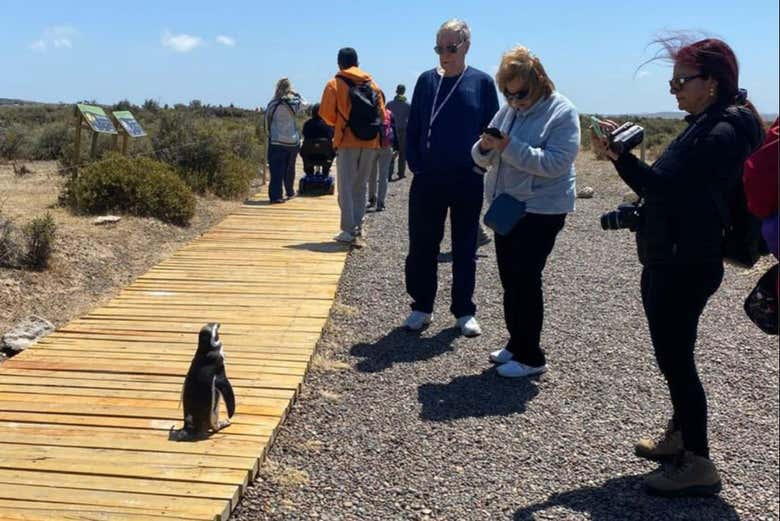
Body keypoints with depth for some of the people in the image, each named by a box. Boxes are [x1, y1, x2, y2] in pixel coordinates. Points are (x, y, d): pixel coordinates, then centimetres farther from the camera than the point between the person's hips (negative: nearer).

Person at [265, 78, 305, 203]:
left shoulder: (273, 105, -10)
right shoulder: (294, 104, -5)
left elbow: (267, 121, 0)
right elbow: (304, 103, 17)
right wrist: (296, 94, 17)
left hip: (277, 142, -3)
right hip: (293, 141, 3)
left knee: (276, 170, -2)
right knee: (290, 168, 19)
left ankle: (276, 195, -9)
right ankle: (290, 192, 33)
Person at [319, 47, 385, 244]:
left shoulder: (335, 83, -2)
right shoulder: (372, 83, 9)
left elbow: (326, 113, -5)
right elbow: (381, 113, 9)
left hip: (348, 141, -4)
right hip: (370, 141, 4)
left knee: (345, 186, 0)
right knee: (361, 185, 13)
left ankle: (349, 229, -6)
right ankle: (358, 226, 15)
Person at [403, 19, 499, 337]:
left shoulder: (482, 83, 0)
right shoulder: (426, 80, 5)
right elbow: (413, 128, 7)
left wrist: (482, 165, -5)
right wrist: (415, 164, -1)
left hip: (467, 181, -1)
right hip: (427, 179, 2)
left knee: (465, 249, 8)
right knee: (422, 246, 6)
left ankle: (464, 312, 20)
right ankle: (422, 307, 21)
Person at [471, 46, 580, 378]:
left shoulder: (562, 113, -11)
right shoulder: (508, 110, 8)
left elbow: (554, 163, -23)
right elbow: (484, 160, 10)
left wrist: (510, 147, -27)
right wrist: (485, 147, -13)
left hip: (541, 210, -7)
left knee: (525, 280, -4)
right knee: (510, 279, 13)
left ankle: (530, 356, 8)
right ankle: (516, 344, 27)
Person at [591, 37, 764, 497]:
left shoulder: (722, 134, -17)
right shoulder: (704, 126, 13)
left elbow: (669, 187, -25)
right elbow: (671, 189, 13)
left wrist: (620, 155, -24)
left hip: (687, 267, -10)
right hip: (670, 262, 10)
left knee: (676, 360, -3)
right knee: (674, 356, 19)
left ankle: (699, 464, 9)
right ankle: (681, 436, 36)